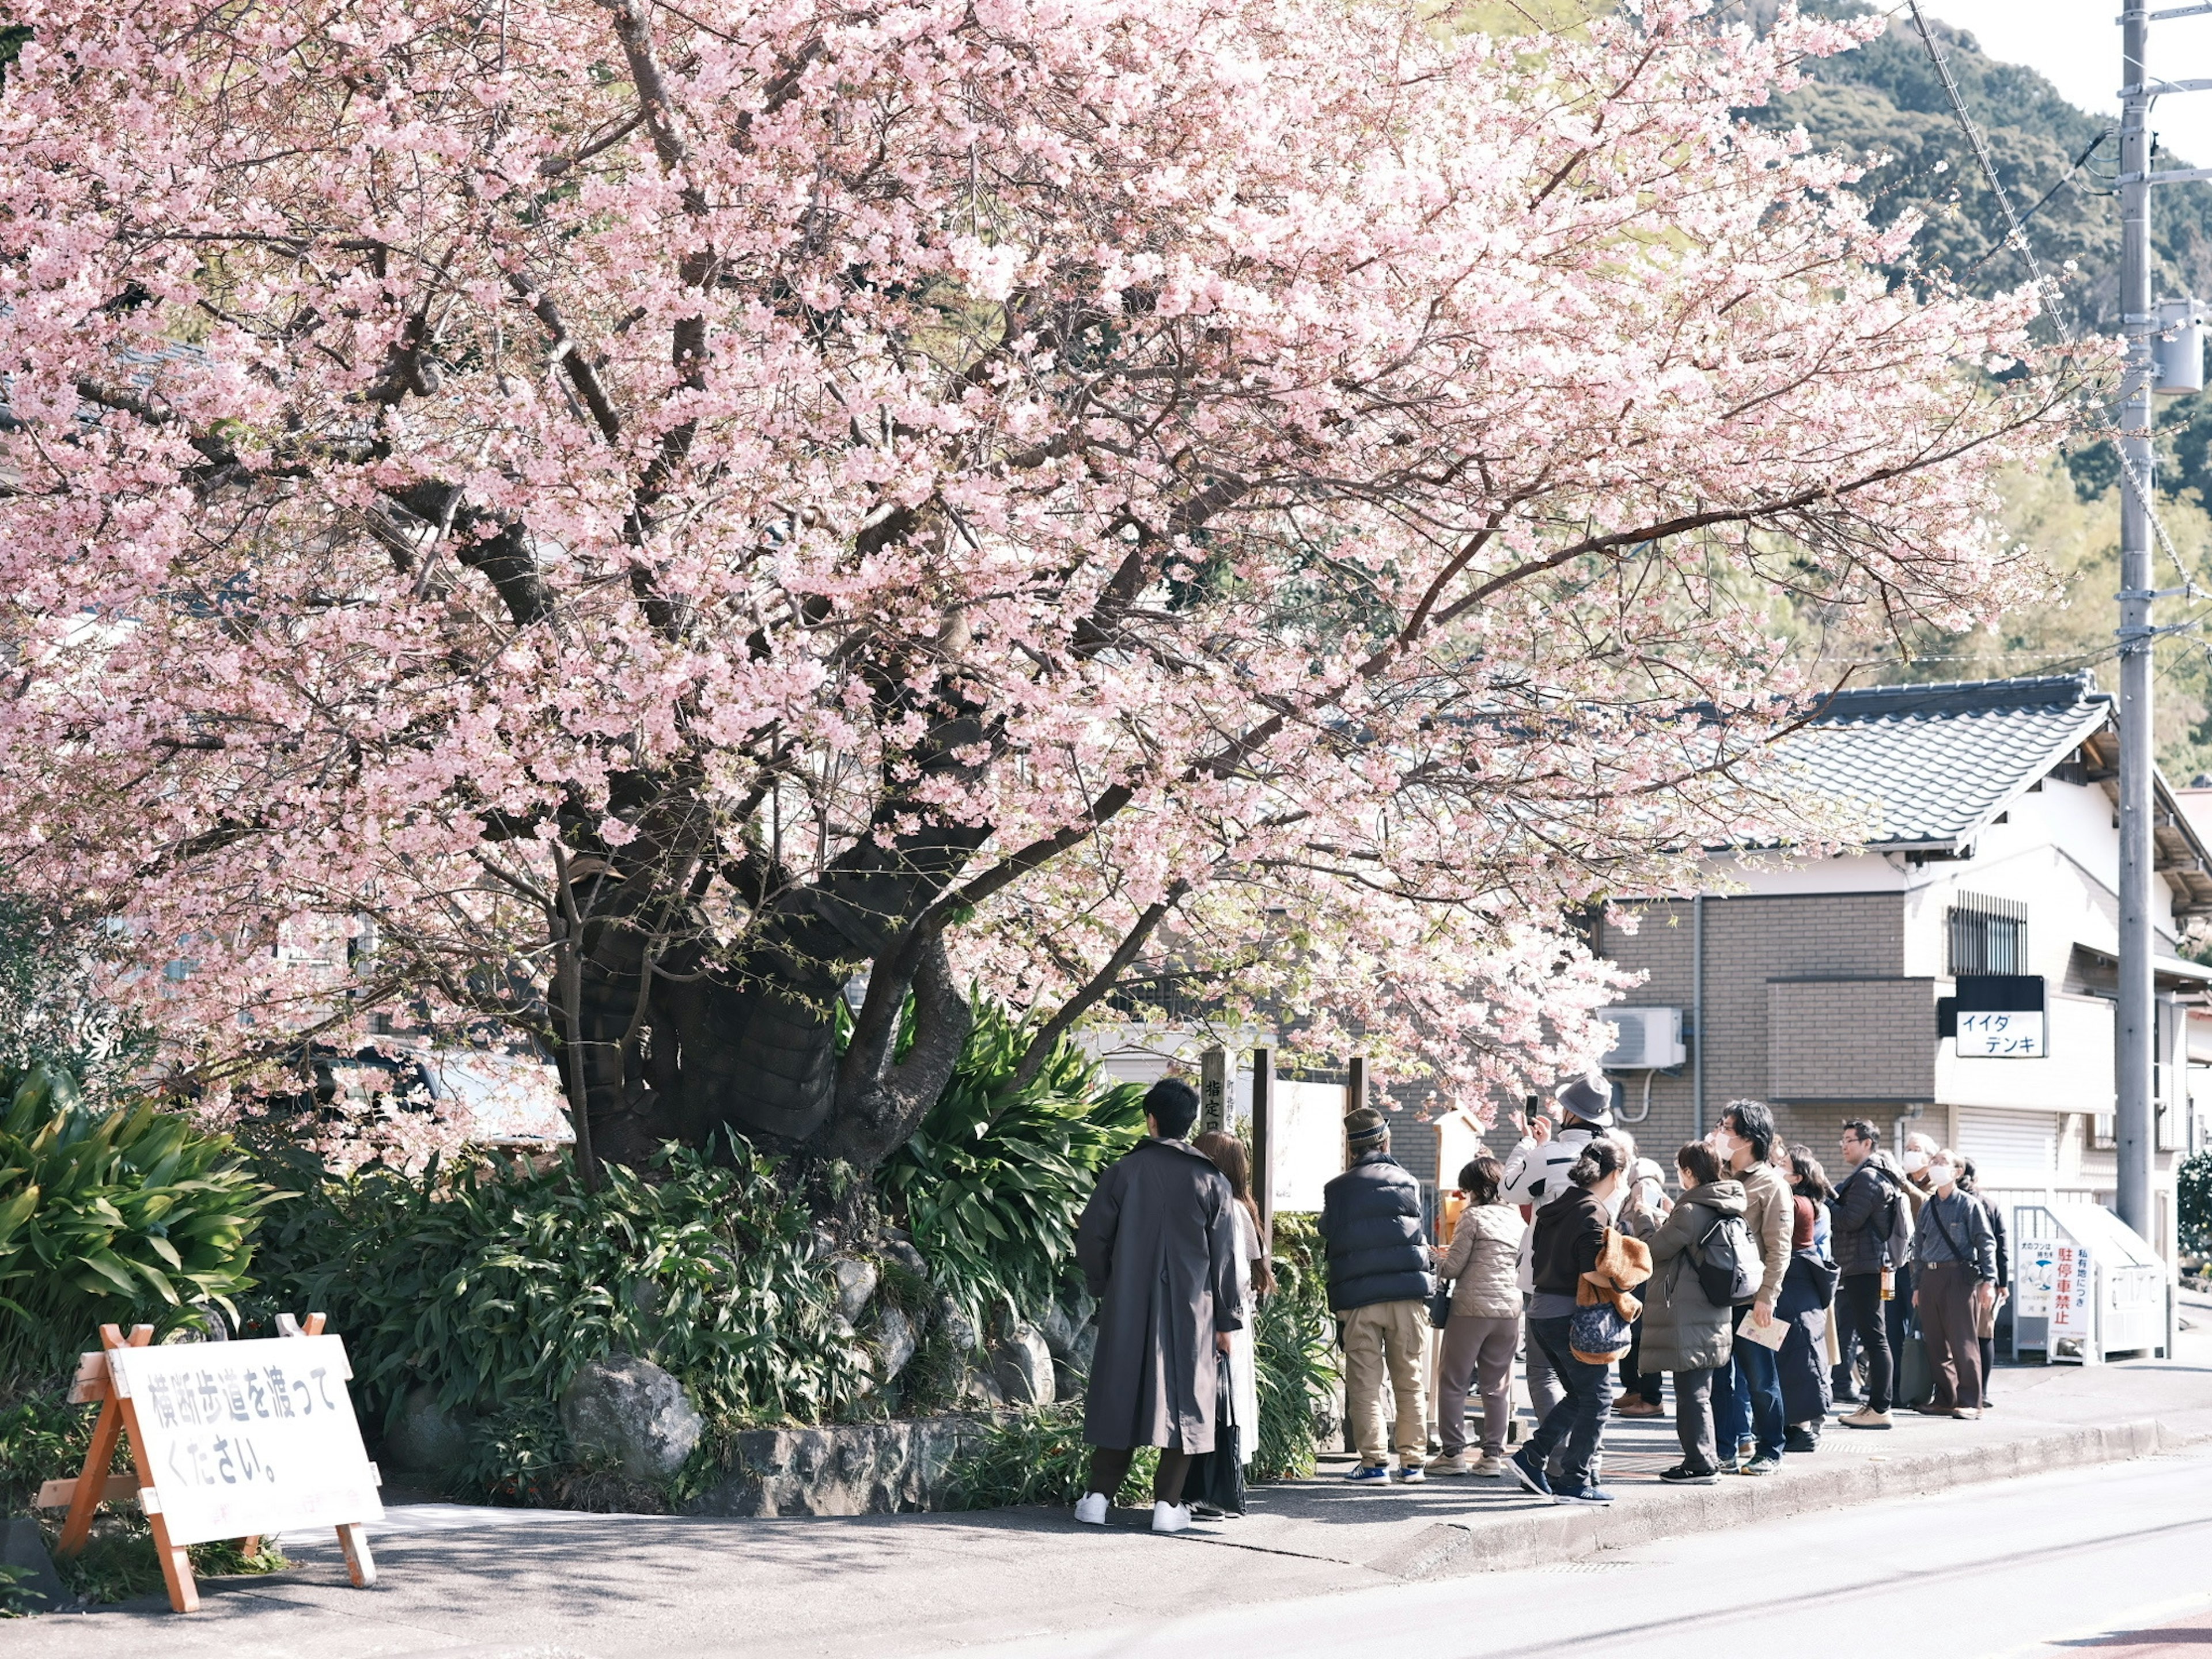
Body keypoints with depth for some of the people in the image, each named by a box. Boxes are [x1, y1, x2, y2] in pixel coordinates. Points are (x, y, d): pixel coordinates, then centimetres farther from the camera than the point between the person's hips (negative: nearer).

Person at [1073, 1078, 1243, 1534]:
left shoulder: (1125, 1171, -2)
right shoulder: (1211, 1181, -1)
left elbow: (1091, 1236, -1)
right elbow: (1224, 1257, -1)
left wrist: (1104, 1288, 15)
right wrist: (1225, 1321, 4)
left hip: (1128, 1308, 1)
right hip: (1189, 1309, -1)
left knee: (1121, 1392, 9)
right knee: (1183, 1395, 5)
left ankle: (1100, 1496, 9)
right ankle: (1168, 1503, 0)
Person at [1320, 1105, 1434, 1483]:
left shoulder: (1338, 1189, -1)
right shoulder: (1408, 1183, 6)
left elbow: (1329, 1240, 7)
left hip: (1360, 1298, -2)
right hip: (1409, 1292, 2)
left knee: (1365, 1385, 2)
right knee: (1410, 1383, 10)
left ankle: (1375, 1461, -3)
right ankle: (1412, 1461, 10)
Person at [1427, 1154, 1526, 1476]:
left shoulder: (1474, 1216, -8)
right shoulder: (1519, 1221, 10)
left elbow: (1453, 1267, -9)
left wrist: (1434, 1264, 10)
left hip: (1471, 1308, -6)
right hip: (1509, 1308, 6)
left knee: (1453, 1380, 4)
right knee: (1496, 1384, 10)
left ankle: (1453, 1452, 2)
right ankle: (1494, 1454, 9)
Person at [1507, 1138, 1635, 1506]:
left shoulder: (1557, 1206, 11)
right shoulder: (1593, 1213, -13)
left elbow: (1538, 1259, 17)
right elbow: (1592, 1277, -18)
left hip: (1542, 1311, 8)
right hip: (1571, 1316, -8)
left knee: (1579, 1394, 18)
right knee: (1596, 1397, 2)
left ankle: (1531, 1459, 10)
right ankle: (1574, 1481, 1)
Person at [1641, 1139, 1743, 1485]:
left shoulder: (1690, 1212, -19)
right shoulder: (1724, 1209, 8)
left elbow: (1655, 1249, -11)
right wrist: (1670, 1219, 19)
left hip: (1688, 1318, -9)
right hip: (1713, 1316, 9)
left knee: (1690, 1393, -3)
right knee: (1699, 1392, 16)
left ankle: (1700, 1463, -2)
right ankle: (1705, 1459, 21)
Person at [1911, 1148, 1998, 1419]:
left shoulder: (1969, 1205, 0)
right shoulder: (1927, 1208, 16)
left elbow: (1986, 1243, -4)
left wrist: (1989, 1281, -13)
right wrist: (1917, 1286, 17)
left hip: (1960, 1277, -6)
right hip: (1930, 1278, 6)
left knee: (1963, 1343, -7)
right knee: (1936, 1344, 7)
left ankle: (1970, 1402, -4)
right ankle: (1945, 1399, 15)